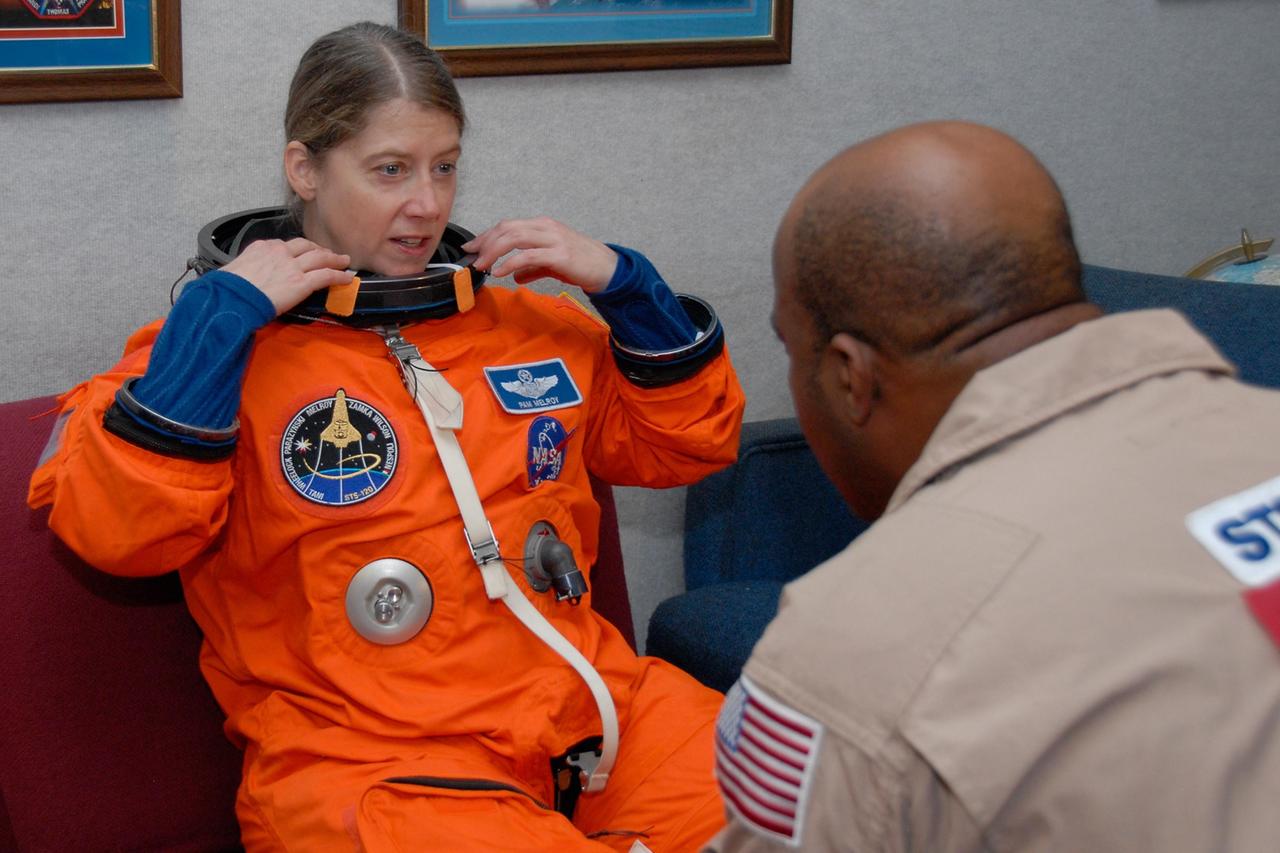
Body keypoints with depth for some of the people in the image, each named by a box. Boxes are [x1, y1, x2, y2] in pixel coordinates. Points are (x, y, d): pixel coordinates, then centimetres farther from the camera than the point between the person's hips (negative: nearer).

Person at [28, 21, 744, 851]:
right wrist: (221, 315, -13)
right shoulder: (221, 341, 4)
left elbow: (693, 442, 24)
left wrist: (621, 283, 11)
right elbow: (113, 531, -12)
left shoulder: (529, 322, 18)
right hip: (367, 753, -5)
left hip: (591, 708, 5)